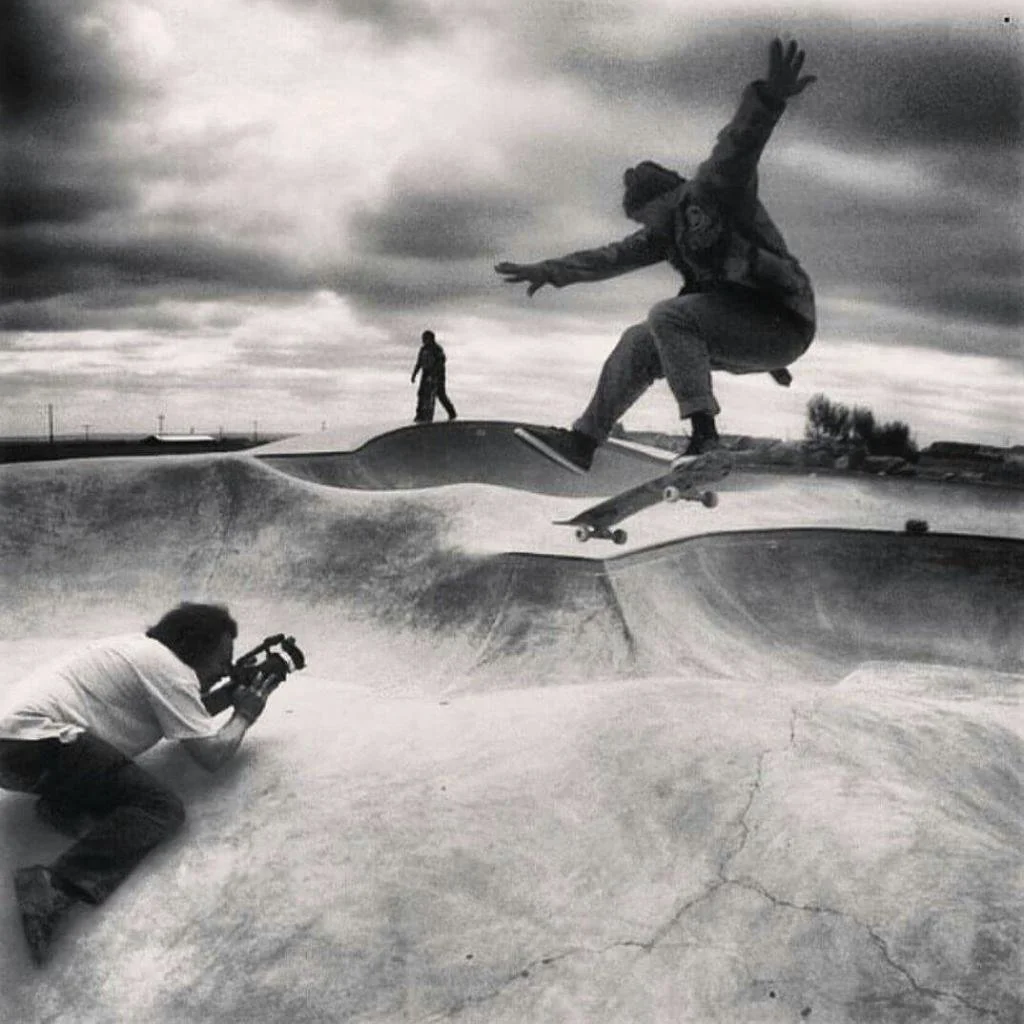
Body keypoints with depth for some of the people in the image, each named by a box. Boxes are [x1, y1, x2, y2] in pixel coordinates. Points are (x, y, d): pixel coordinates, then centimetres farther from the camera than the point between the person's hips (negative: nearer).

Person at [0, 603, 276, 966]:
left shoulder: (145, 651, 21)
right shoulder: (169, 669, -6)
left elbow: (186, 719, 32)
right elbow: (213, 753, -7)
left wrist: (227, 696, 22)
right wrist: (244, 714, 10)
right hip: (39, 743, -10)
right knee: (162, 808, -16)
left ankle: (63, 804, 2)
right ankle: (55, 888, -32)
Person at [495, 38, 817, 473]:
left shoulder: (713, 191, -8)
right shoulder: (671, 229, 18)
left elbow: (736, 149, -28)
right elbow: (612, 257, 18)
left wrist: (768, 99, -47)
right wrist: (551, 270, 11)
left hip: (781, 323, -9)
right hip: (740, 331, 9)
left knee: (669, 316, -24)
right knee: (640, 341, 8)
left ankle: (704, 435, -29)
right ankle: (583, 440, 8)